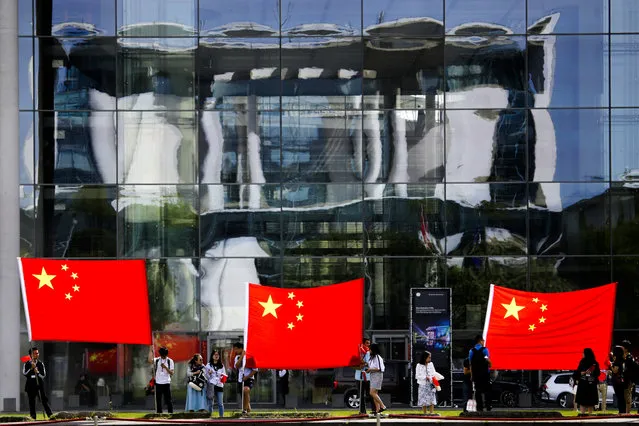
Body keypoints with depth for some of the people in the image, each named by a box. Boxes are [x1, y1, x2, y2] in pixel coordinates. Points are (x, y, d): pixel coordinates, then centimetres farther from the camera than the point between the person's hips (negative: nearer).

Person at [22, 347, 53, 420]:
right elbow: (24, 374, -10)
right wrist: (31, 368, -19)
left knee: (44, 400, -6)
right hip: (30, 385, 0)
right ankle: (33, 417, 11)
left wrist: (37, 372, -15)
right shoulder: (27, 364, 3)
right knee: (32, 402, 4)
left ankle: (50, 415, -8)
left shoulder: (41, 364, 6)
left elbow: (44, 375, 3)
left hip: (39, 384, 0)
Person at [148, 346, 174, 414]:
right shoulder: (157, 360, 4)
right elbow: (150, 361, -18)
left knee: (168, 400, -1)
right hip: (158, 383, 2)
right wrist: (150, 351, -16)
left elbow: (172, 373, -4)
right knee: (158, 400, 5)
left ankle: (170, 413, 3)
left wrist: (165, 367, -19)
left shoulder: (170, 361, 1)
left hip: (166, 383, -2)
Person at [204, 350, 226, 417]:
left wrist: (223, 379, -3)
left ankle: (221, 416, 3)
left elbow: (224, 375, 18)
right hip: (211, 386, -2)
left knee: (220, 403, 0)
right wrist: (209, 373, -15)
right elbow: (206, 376, 5)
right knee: (210, 403, -4)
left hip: (219, 386, 2)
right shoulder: (209, 365, 6)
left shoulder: (221, 366, 13)